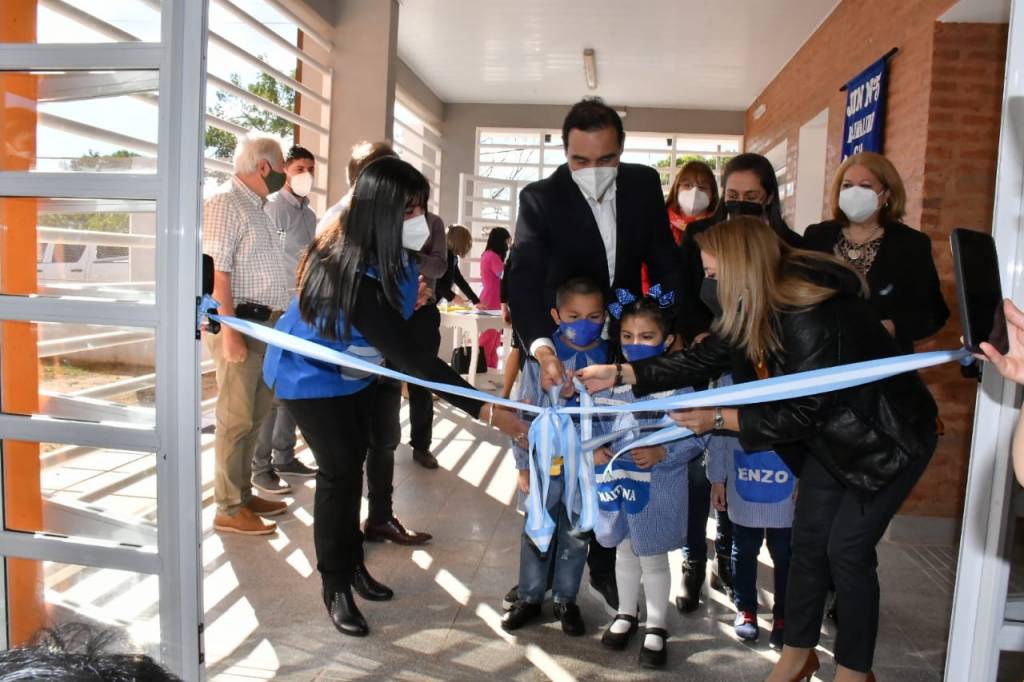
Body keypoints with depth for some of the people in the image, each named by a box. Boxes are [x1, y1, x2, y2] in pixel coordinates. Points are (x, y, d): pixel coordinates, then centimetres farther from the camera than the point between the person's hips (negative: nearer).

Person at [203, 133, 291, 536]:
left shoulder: (258, 206, 17)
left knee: (254, 417, 14)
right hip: (239, 323, -9)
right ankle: (229, 509, 8)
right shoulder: (225, 203, -11)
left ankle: (243, 495, 25)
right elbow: (216, 272, -18)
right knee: (236, 419, -3)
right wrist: (230, 331, -22)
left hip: (265, 324, 9)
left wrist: (277, 323, 15)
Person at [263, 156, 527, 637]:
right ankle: (335, 587, 10)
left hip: (357, 369, 8)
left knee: (353, 461, 15)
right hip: (311, 374, -7)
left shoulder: (392, 252, -17)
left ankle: (352, 562, 32)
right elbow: (409, 355, -44)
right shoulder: (353, 273, -41)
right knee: (340, 469, -9)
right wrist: (484, 410, -46)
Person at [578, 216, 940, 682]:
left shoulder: (815, 317, -34)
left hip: (889, 436, -7)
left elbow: (802, 413, -30)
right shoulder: (759, 306, -9)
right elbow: (706, 358, -5)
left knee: (848, 547, -4)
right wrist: (620, 374, -9)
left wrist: (720, 418, -26)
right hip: (832, 431, 8)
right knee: (808, 538, 8)